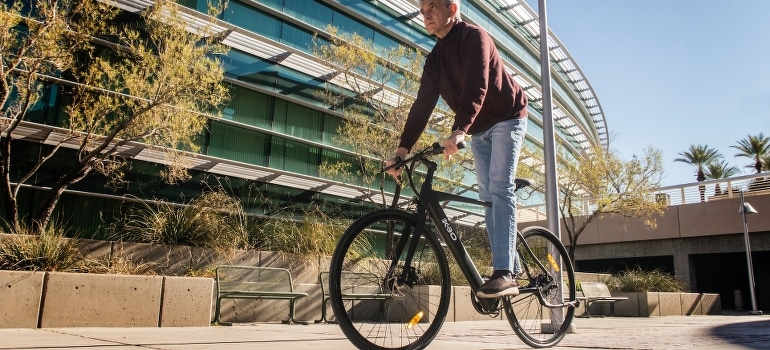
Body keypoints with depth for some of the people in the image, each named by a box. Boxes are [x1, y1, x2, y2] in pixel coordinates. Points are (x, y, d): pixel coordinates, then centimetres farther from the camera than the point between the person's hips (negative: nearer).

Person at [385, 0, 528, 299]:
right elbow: (422, 106, 0)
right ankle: (511, 270, 6)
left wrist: (458, 131, -44)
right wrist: (403, 148, -9)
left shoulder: (473, 37, -16)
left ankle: (503, 273, -23)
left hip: (506, 120, -7)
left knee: (499, 189, -20)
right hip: (479, 131, 8)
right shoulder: (434, 60, 5)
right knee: (488, 196, 2)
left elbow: (476, 88, -31)